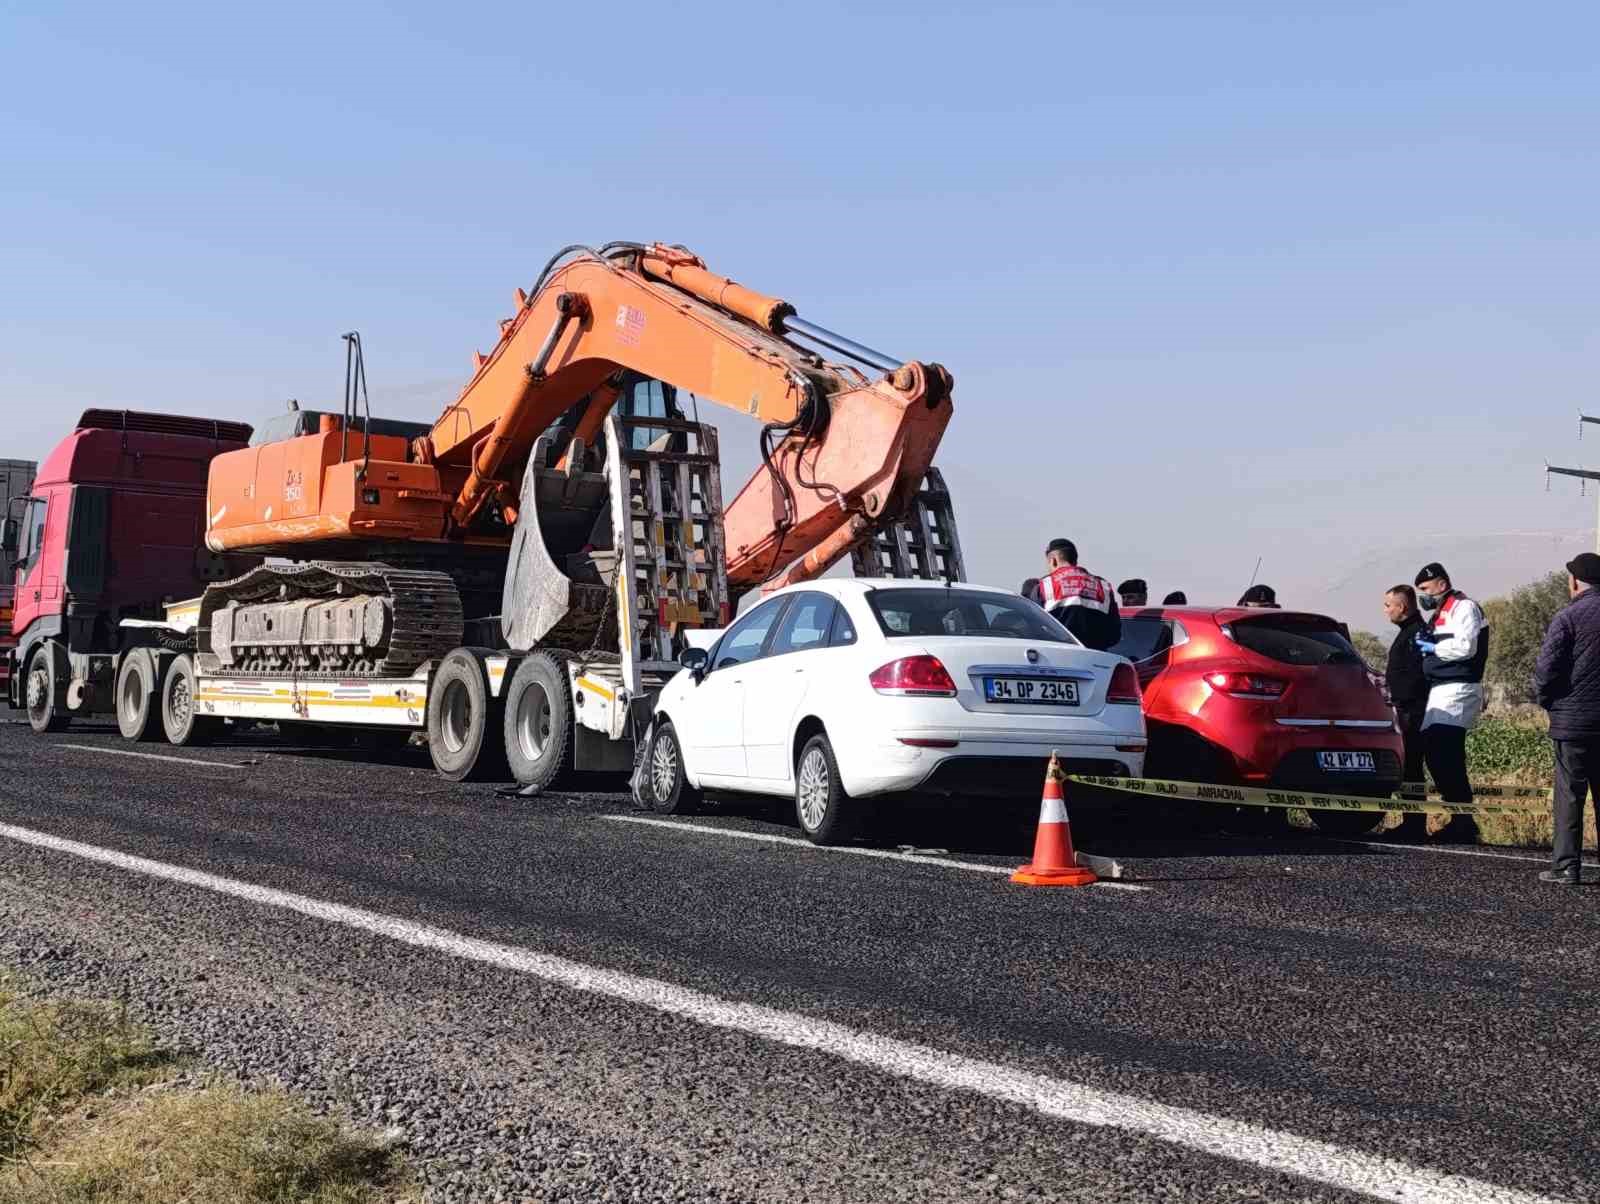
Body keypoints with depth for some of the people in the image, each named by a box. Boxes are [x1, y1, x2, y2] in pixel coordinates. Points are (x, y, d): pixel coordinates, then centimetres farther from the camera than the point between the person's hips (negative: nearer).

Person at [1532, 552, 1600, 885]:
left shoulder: (1568, 617, -10)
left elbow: (1546, 670, -13)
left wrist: (1545, 699, 5)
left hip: (1573, 720, -5)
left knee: (1569, 795, 0)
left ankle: (1566, 866, 0)